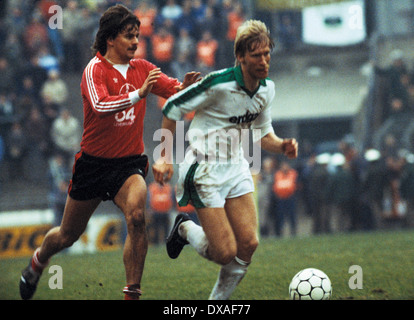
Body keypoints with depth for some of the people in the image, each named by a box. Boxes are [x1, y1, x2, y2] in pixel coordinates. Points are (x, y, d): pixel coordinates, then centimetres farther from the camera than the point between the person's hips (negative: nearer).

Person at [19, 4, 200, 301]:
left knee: (136, 216, -28)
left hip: (129, 163, 2)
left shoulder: (142, 68, 2)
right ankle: (39, 259, 47)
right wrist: (138, 94, -42)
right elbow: (100, 104, -31)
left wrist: (186, 87, -28)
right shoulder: (95, 69, -13)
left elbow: (175, 90, -5)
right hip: (93, 163, -2)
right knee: (68, 236, 13)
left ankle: (132, 293, -23)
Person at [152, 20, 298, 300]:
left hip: (237, 167, 7)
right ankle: (185, 229, 22)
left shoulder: (267, 88, 0)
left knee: (248, 245, -4)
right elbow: (172, 108, -10)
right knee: (225, 253, -10)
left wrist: (282, 146, -8)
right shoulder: (219, 84, -22)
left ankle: (218, 301, 16)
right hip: (205, 170, -7)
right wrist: (165, 157, -10)